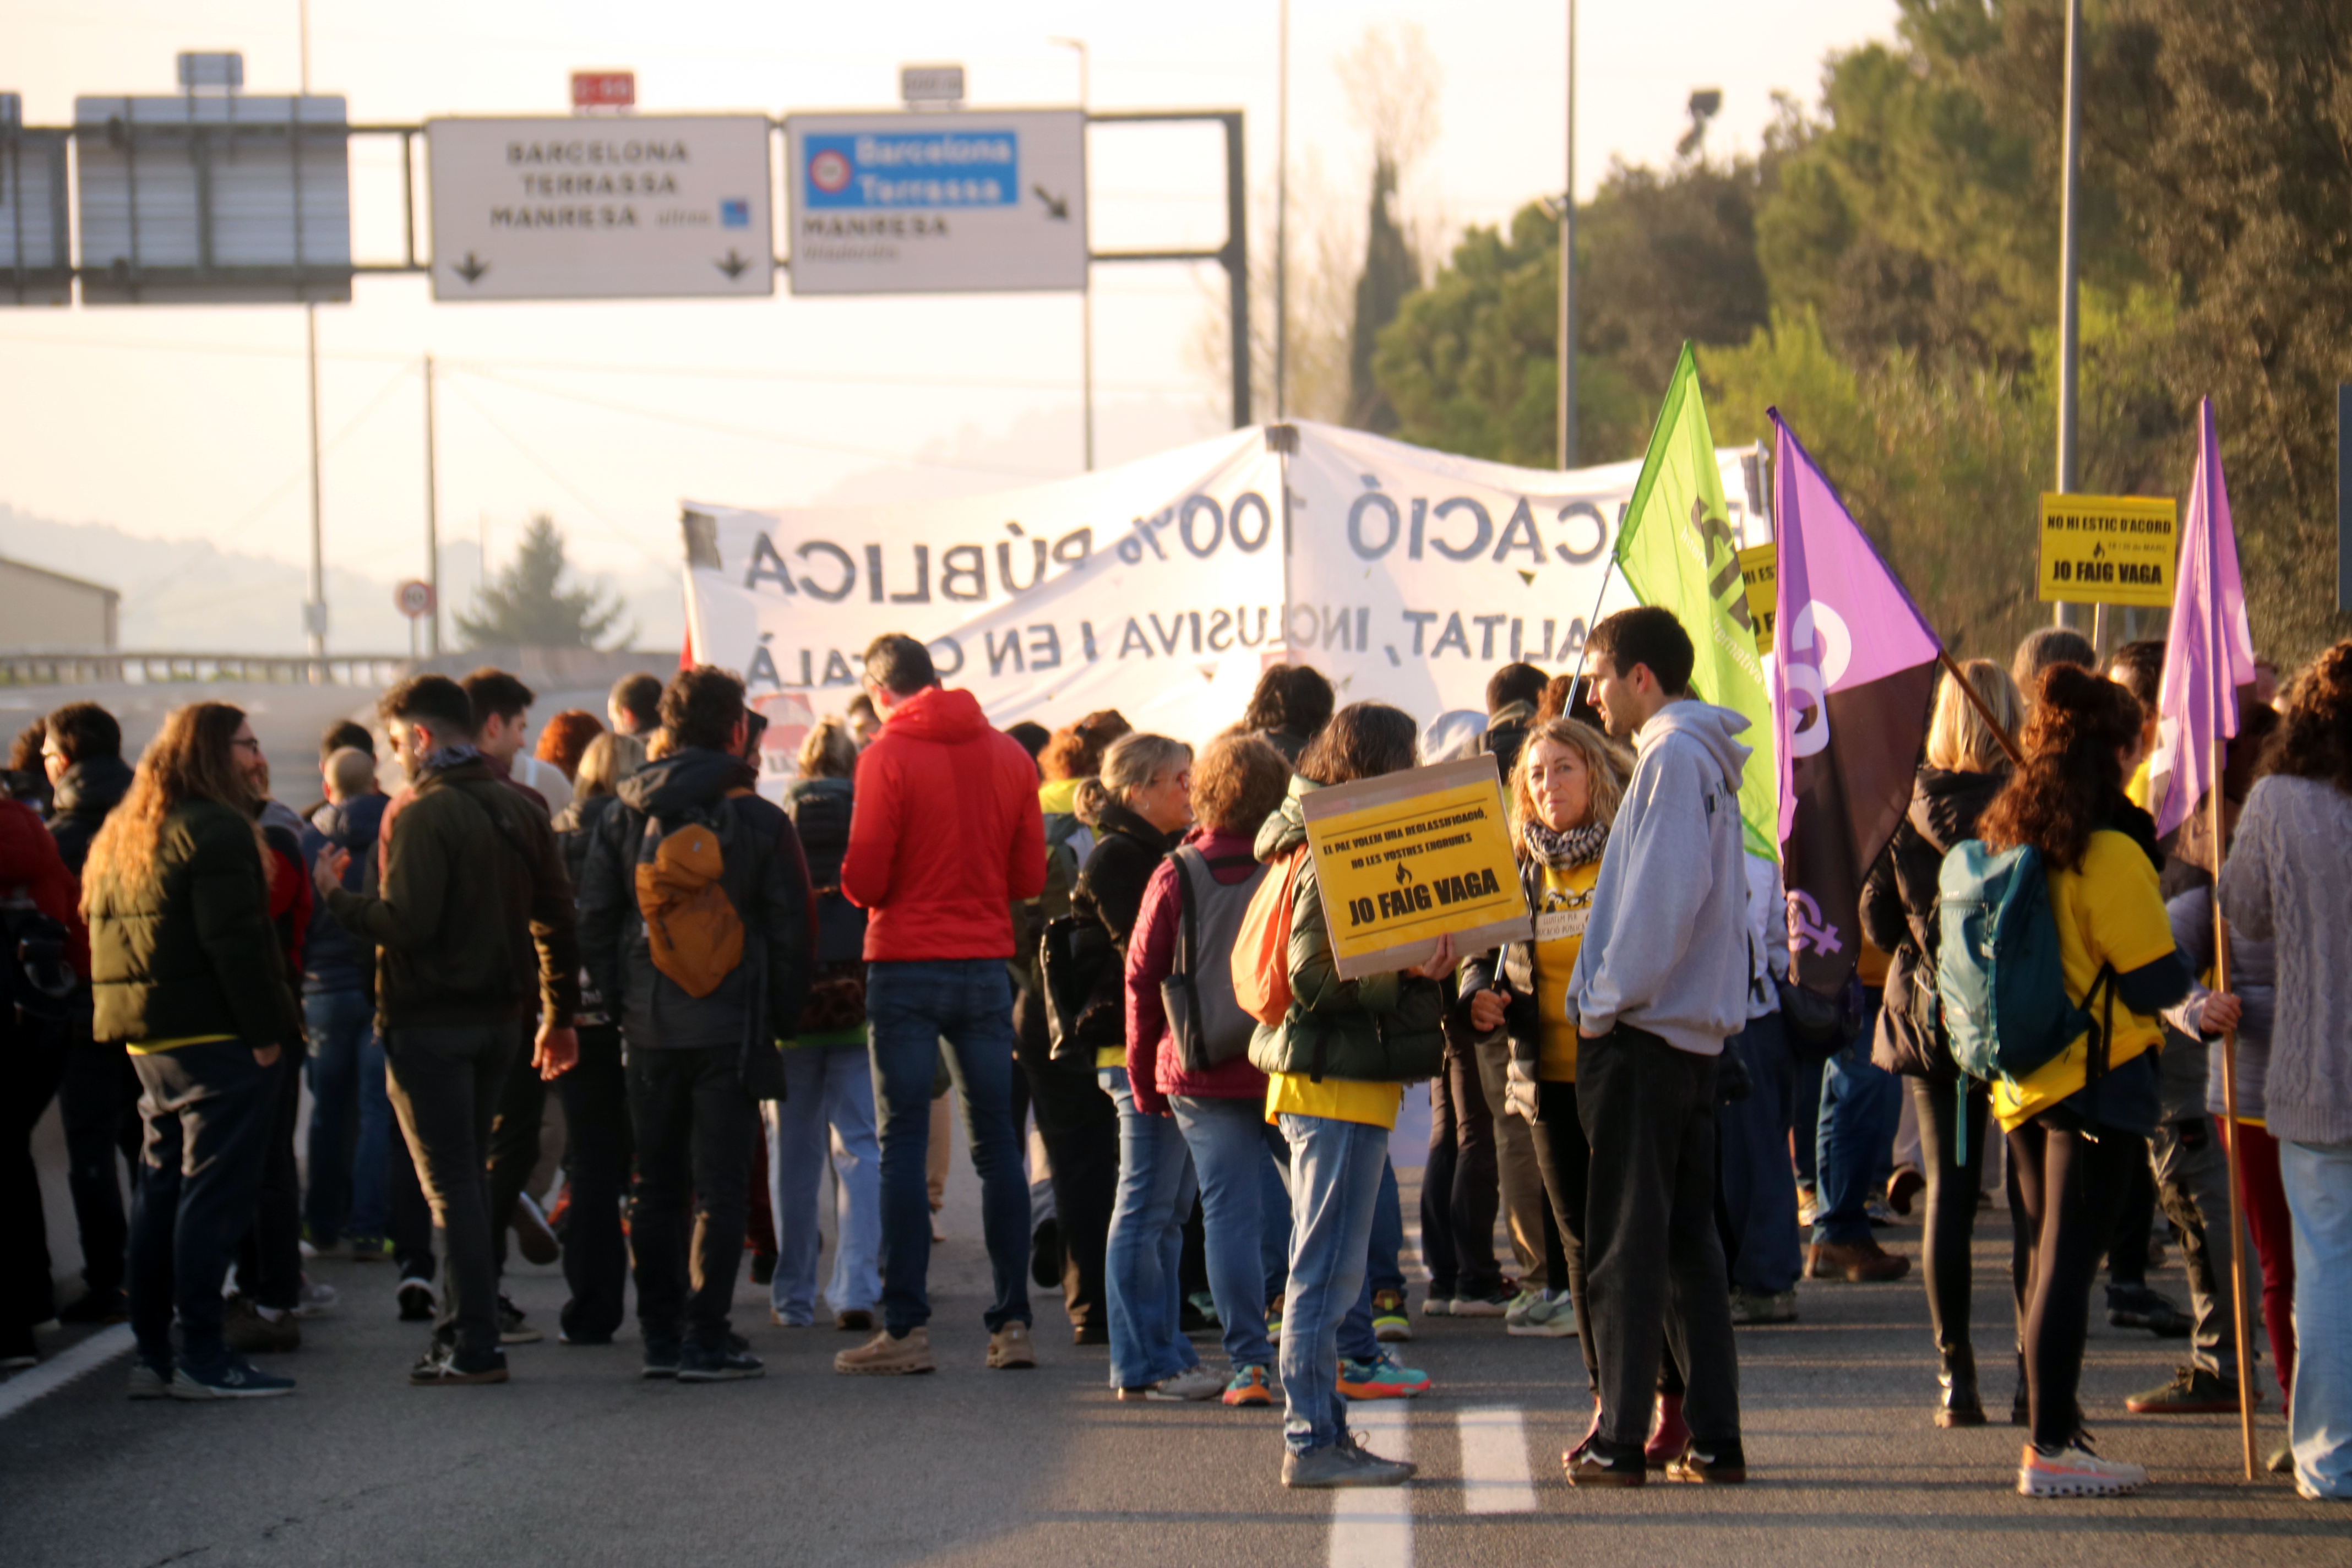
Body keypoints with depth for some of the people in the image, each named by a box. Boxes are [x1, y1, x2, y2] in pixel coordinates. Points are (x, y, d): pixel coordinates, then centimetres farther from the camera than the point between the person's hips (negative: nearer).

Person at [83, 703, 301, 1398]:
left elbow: (99, 928, 18)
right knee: (214, 1191, -7)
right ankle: (201, 1357, -8)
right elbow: (235, 943, -19)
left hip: (147, 1040, 9)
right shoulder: (215, 831, -13)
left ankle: (152, 1353, 15)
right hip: (215, 1036, -9)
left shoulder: (121, 833, 16)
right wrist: (264, 1030, -17)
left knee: (161, 1189, 13)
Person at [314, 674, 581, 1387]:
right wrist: (559, 1016, 17)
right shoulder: (518, 812, 10)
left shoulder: (423, 814, -14)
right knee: (469, 1178, 16)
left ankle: (474, 1345, -6)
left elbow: (407, 924, -22)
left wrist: (338, 896, -6)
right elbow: (558, 920, 11)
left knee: (451, 1185, -4)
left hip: (429, 1024, -7)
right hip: (498, 1018, 7)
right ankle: (463, 1332, 19)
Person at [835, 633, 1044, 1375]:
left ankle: (906, 1327, -5)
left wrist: (863, 887, 11)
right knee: (996, 1141, 8)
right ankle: (1012, 1321, 7)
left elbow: (864, 879, -11)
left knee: (903, 1144, -2)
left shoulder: (887, 757, -8)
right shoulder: (1010, 756, 5)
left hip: (906, 964, -4)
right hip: (986, 962, 4)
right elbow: (1031, 876, 7)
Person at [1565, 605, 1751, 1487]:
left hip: (1643, 1031, -9)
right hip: (1695, 1032, 9)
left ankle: (1619, 1441, -5)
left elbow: (1665, 897, -20)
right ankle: (1714, 1437, 10)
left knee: (1625, 1244, -6)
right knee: (1688, 1239, 11)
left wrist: (1607, 1002, -14)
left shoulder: (1674, 756, -12)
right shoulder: (1702, 756, 17)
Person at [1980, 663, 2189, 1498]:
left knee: (2052, 1259, 16)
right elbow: (2156, 982, -13)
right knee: (2069, 1262, -6)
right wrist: (2184, 975, 6)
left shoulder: (2006, 840, 8)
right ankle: (2051, 1447, -5)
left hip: (2022, 1078, 7)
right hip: (2099, 1078, -7)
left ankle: (2052, 1431, 21)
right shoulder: (2112, 856, -15)